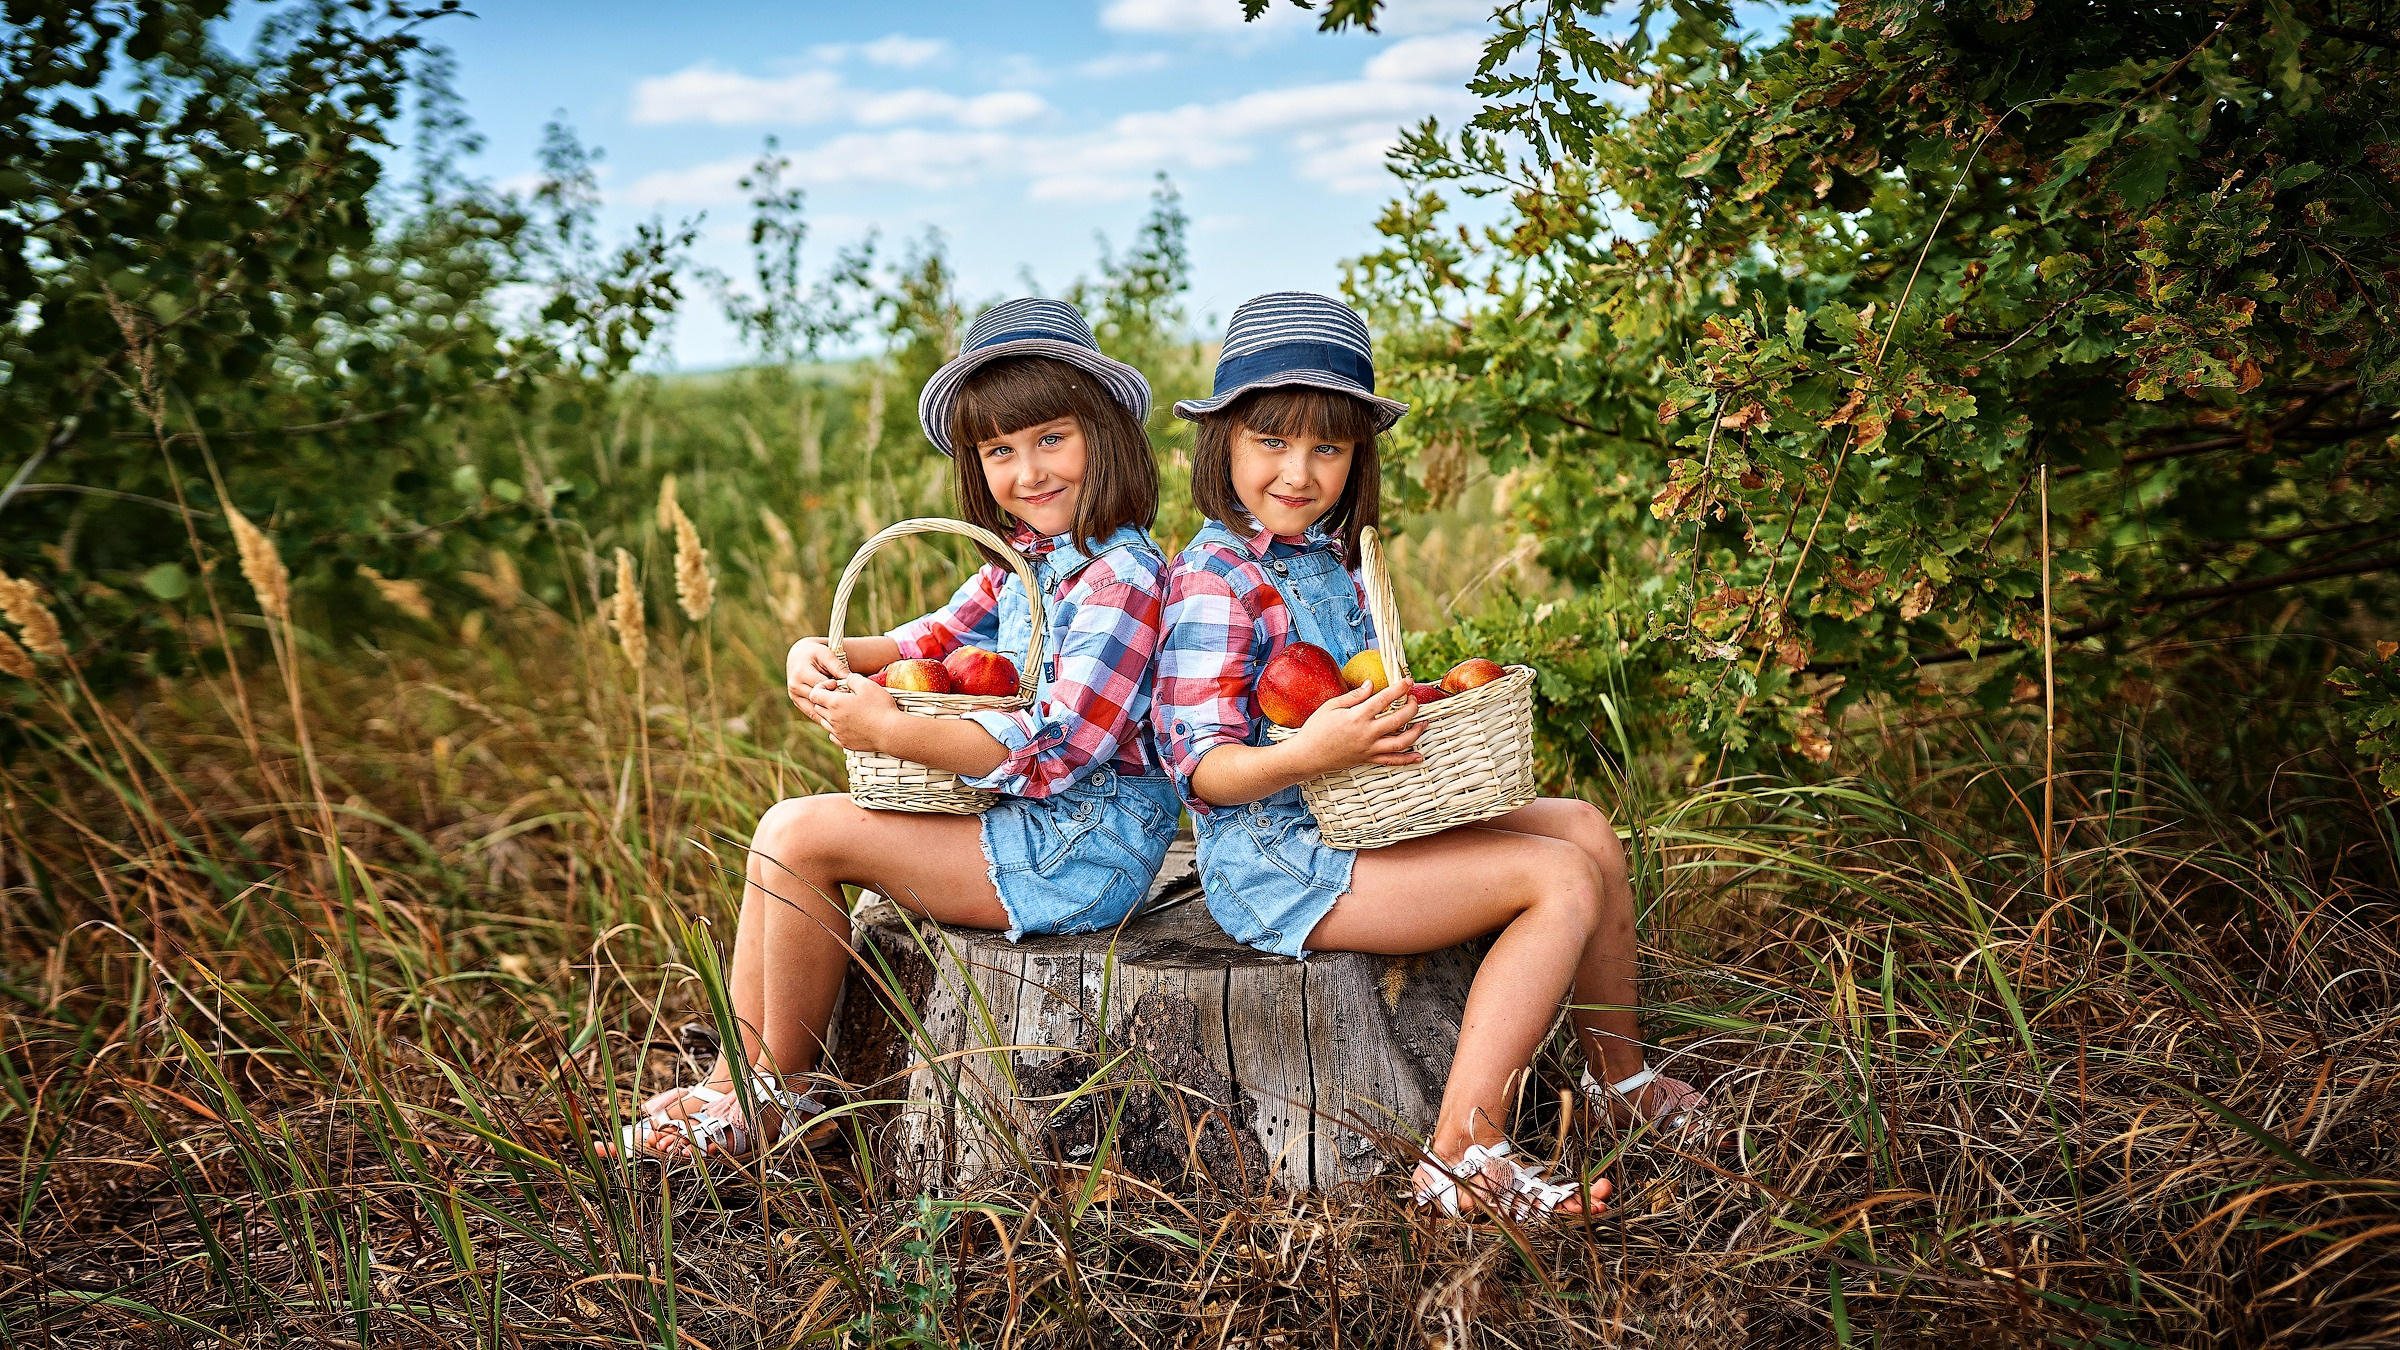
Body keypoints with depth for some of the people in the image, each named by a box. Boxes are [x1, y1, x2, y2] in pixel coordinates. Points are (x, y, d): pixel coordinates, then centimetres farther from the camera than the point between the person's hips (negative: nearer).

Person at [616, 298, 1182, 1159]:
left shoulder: (1121, 579, -19)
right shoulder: (1020, 563, 12)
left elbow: (1055, 750, -26)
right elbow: (926, 648, 17)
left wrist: (890, 731, -26)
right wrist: (829, 655, -5)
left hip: (1082, 847, -10)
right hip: (1021, 824, 10)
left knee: (803, 837, -14)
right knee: (785, 826, 5)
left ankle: (783, 1098, 6)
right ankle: (735, 1082, 9)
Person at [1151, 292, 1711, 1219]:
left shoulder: (1324, 558, 12)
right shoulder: (1217, 581, -18)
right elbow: (1201, 767, -23)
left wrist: (1417, 713, 8)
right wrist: (1310, 756, -38)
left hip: (1352, 819, 9)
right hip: (1277, 858, -9)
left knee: (1585, 829, 9)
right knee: (1562, 881, -17)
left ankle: (1619, 1073, 26)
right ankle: (1463, 1154, -18)